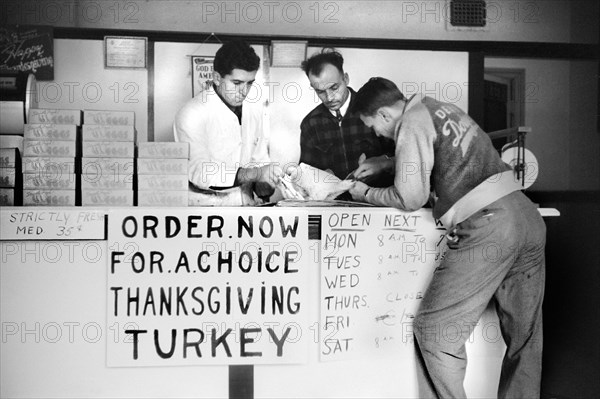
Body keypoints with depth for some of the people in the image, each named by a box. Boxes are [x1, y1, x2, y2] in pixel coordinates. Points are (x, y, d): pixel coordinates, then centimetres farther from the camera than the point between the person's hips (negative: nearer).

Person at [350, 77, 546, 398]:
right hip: (528, 215, 9)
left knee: (434, 330, 1)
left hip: (486, 225, -9)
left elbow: (410, 197, -7)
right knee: (524, 335, 14)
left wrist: (368, 194, 9)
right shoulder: (441, 108, 21)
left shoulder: (412, 122, -3)